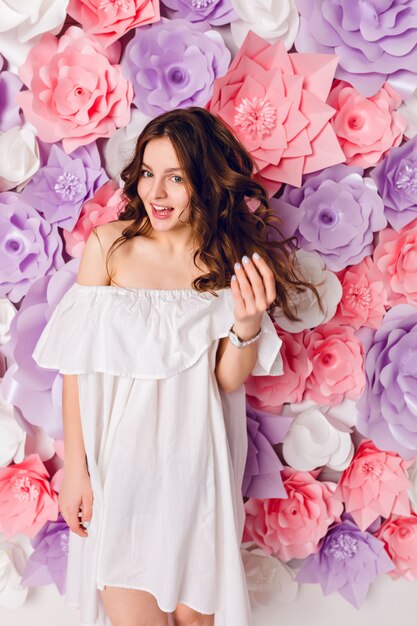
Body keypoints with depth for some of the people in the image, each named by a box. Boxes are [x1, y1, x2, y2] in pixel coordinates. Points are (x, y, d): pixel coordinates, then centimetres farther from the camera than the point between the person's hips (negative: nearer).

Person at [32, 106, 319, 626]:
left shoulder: (230, 262, -3)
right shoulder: (108, 244, -9)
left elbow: (231, 379, -3)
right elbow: (77, 364, -6)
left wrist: (248, 324, -22)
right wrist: (75, 468, -5)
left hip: (194, 463, 2)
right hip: (119, 463, -1)